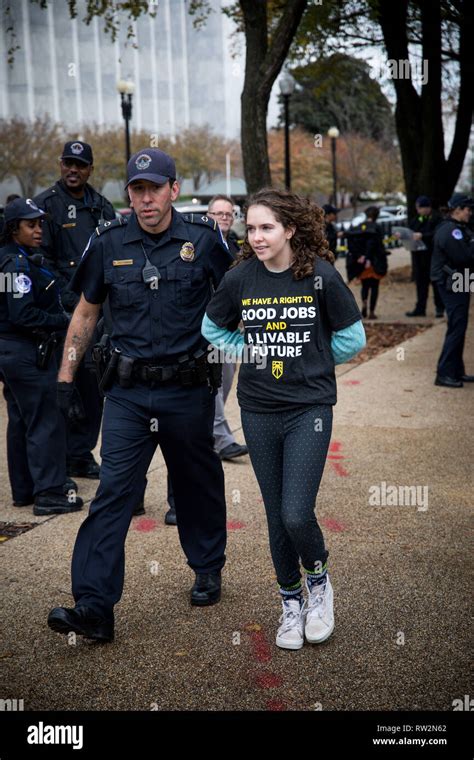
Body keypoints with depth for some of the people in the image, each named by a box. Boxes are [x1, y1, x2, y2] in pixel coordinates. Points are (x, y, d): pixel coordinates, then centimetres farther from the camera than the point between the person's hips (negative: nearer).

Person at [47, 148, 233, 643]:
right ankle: (93, 607, -5)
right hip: (128, 392, 1)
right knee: (112, 492, -7)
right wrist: (66, 376, 5)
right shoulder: (108, 243, 1)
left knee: (197, 485, 15)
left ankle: (208, 570, 38)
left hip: (189, 388, 0)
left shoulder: (203, 238, -3)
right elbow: (85, 312, 10)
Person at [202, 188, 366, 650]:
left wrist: (310, 362, 4)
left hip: (310, 408, -3)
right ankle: (291, 601, 31)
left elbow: (352, 338, 1)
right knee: (276, 516, 10)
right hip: (258, 411, 3)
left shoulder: (320, 275, -9)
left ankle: (318, 579, 21)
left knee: (296, 514, -11)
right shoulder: (240, 277, -3)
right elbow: (212, 327, 14)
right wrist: (247, 353, 3)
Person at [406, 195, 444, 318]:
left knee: (435, 281, 1)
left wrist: (422, 236, -24)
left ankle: (440, 308, 9)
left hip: (432, 254, -6)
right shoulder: (416, 220, 14)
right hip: (418, 254, 6)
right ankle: (420, 308, 14)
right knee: (420, 281, 9)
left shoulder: (436, 218, -7)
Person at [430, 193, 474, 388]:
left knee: (458, 328, 15)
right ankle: (444, 374, -7)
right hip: (452, 285, -11)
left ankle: (457, 371, 23)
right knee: (456, 329, -10)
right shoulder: (450, 231, -18)